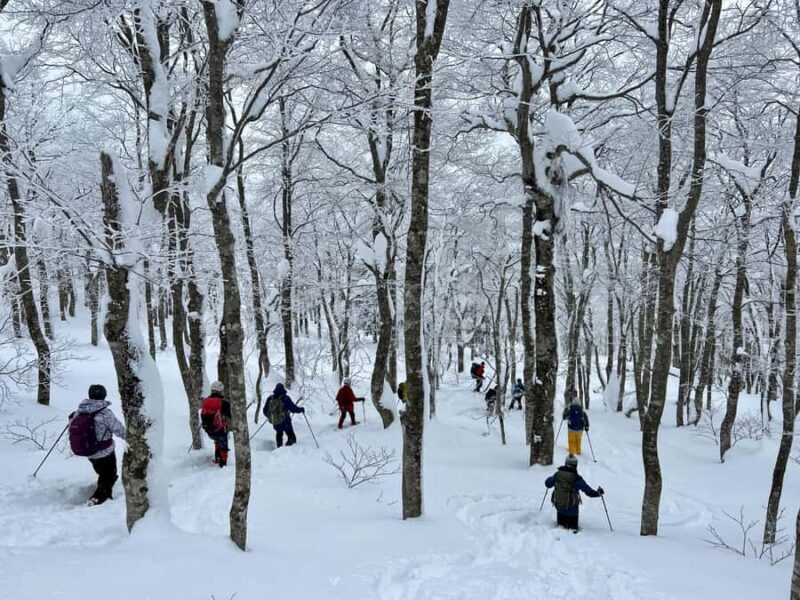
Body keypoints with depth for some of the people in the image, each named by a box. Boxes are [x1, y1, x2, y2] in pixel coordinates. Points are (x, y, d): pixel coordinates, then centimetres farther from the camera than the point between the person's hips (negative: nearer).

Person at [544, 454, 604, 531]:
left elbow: (548, 484, 11)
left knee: (561, 525, 22)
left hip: (558, 504, 4)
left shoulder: (558, 474, -4)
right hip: (571, 507, -4)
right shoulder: (577, 479, -17)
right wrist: (598, 493, 5)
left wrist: (551, 478, 33)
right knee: (573, 527, 13)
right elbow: (588, 491, -12)